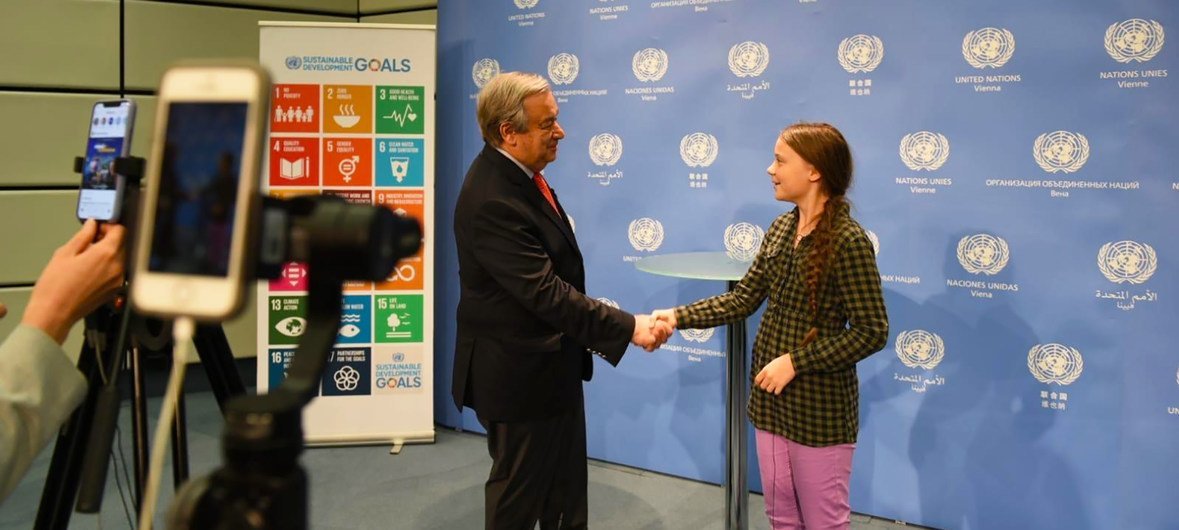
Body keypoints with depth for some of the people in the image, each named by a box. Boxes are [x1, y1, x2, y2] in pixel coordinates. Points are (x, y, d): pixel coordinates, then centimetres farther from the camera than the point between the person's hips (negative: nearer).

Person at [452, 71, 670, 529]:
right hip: (520, 373, -10)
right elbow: (545, 292, -30)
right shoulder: (491, 201, -28)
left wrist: (585, 331, 18)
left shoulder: (518, 175, 3)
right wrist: (628, 327, -27)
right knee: (519, 493, 10)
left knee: (567, 489, 21)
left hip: (550, 363, 10)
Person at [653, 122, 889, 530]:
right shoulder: (780, 229, 4)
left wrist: (795, 362, -20)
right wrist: (678, 317, -6)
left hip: (820, 408, -7)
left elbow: (871, 332, -19)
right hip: (771, 399, 7)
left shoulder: (848, 240, -18)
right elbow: (743, 299, 5)